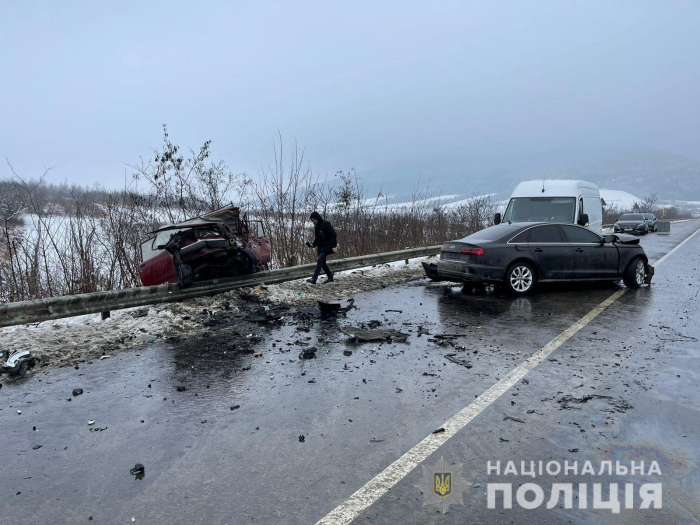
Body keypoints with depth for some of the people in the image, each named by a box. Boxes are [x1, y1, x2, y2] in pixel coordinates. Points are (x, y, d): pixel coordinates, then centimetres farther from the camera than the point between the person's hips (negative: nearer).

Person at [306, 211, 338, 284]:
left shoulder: (326, 224, -12)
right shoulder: (316, 227, 13)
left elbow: (333, 234, -16)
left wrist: (334, 246, -22)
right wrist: (313, 244, 2)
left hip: (328, 246, -9)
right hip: (321, 247, 9)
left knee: (320, 260, -21)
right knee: (322, 263, 9)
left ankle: (314, 279, -26)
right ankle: (330, 277, 24)